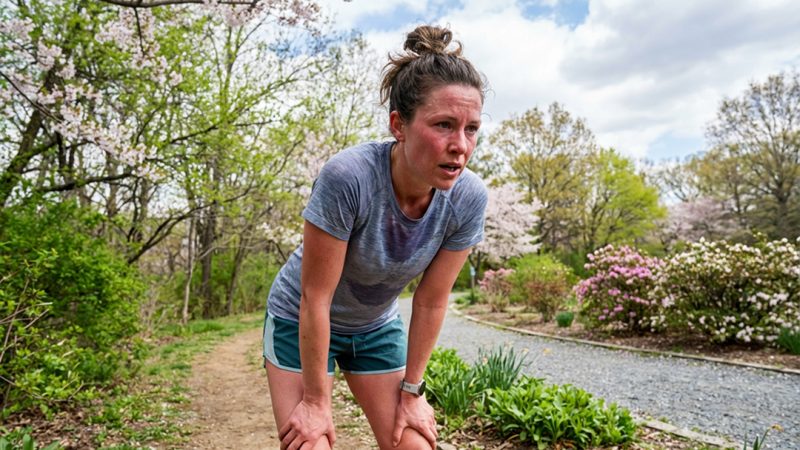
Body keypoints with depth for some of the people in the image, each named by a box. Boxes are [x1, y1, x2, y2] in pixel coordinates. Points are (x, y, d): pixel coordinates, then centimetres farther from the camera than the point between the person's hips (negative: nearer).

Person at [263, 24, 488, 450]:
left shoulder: (468, 199, -21)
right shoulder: (347, 177, -34)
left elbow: (431, 302, -11)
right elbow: (315, 298, -25)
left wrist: (411, 390, -2)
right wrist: (316, 400, -15)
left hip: (377, 327, 4)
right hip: (301, 322, -3)